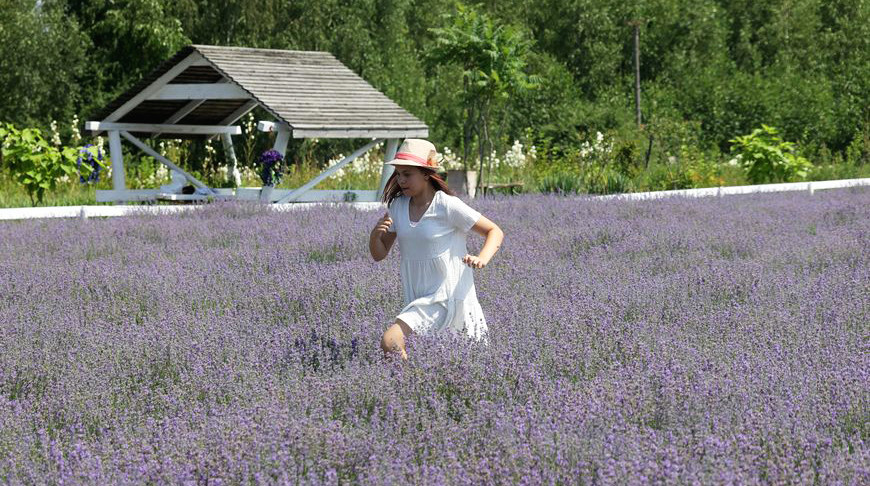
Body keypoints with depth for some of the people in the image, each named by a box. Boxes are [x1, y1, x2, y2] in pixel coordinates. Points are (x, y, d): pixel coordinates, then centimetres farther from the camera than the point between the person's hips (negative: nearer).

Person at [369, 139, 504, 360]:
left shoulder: (447, 205, -13)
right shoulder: (397, 206, 4)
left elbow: (495, 232, -7)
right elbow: (379, 254, 9)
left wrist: (482, 259, -26)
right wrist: (375, 234, -12)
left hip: (447, 297, -6)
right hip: (416, 298, 6)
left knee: (390, 341, -22)